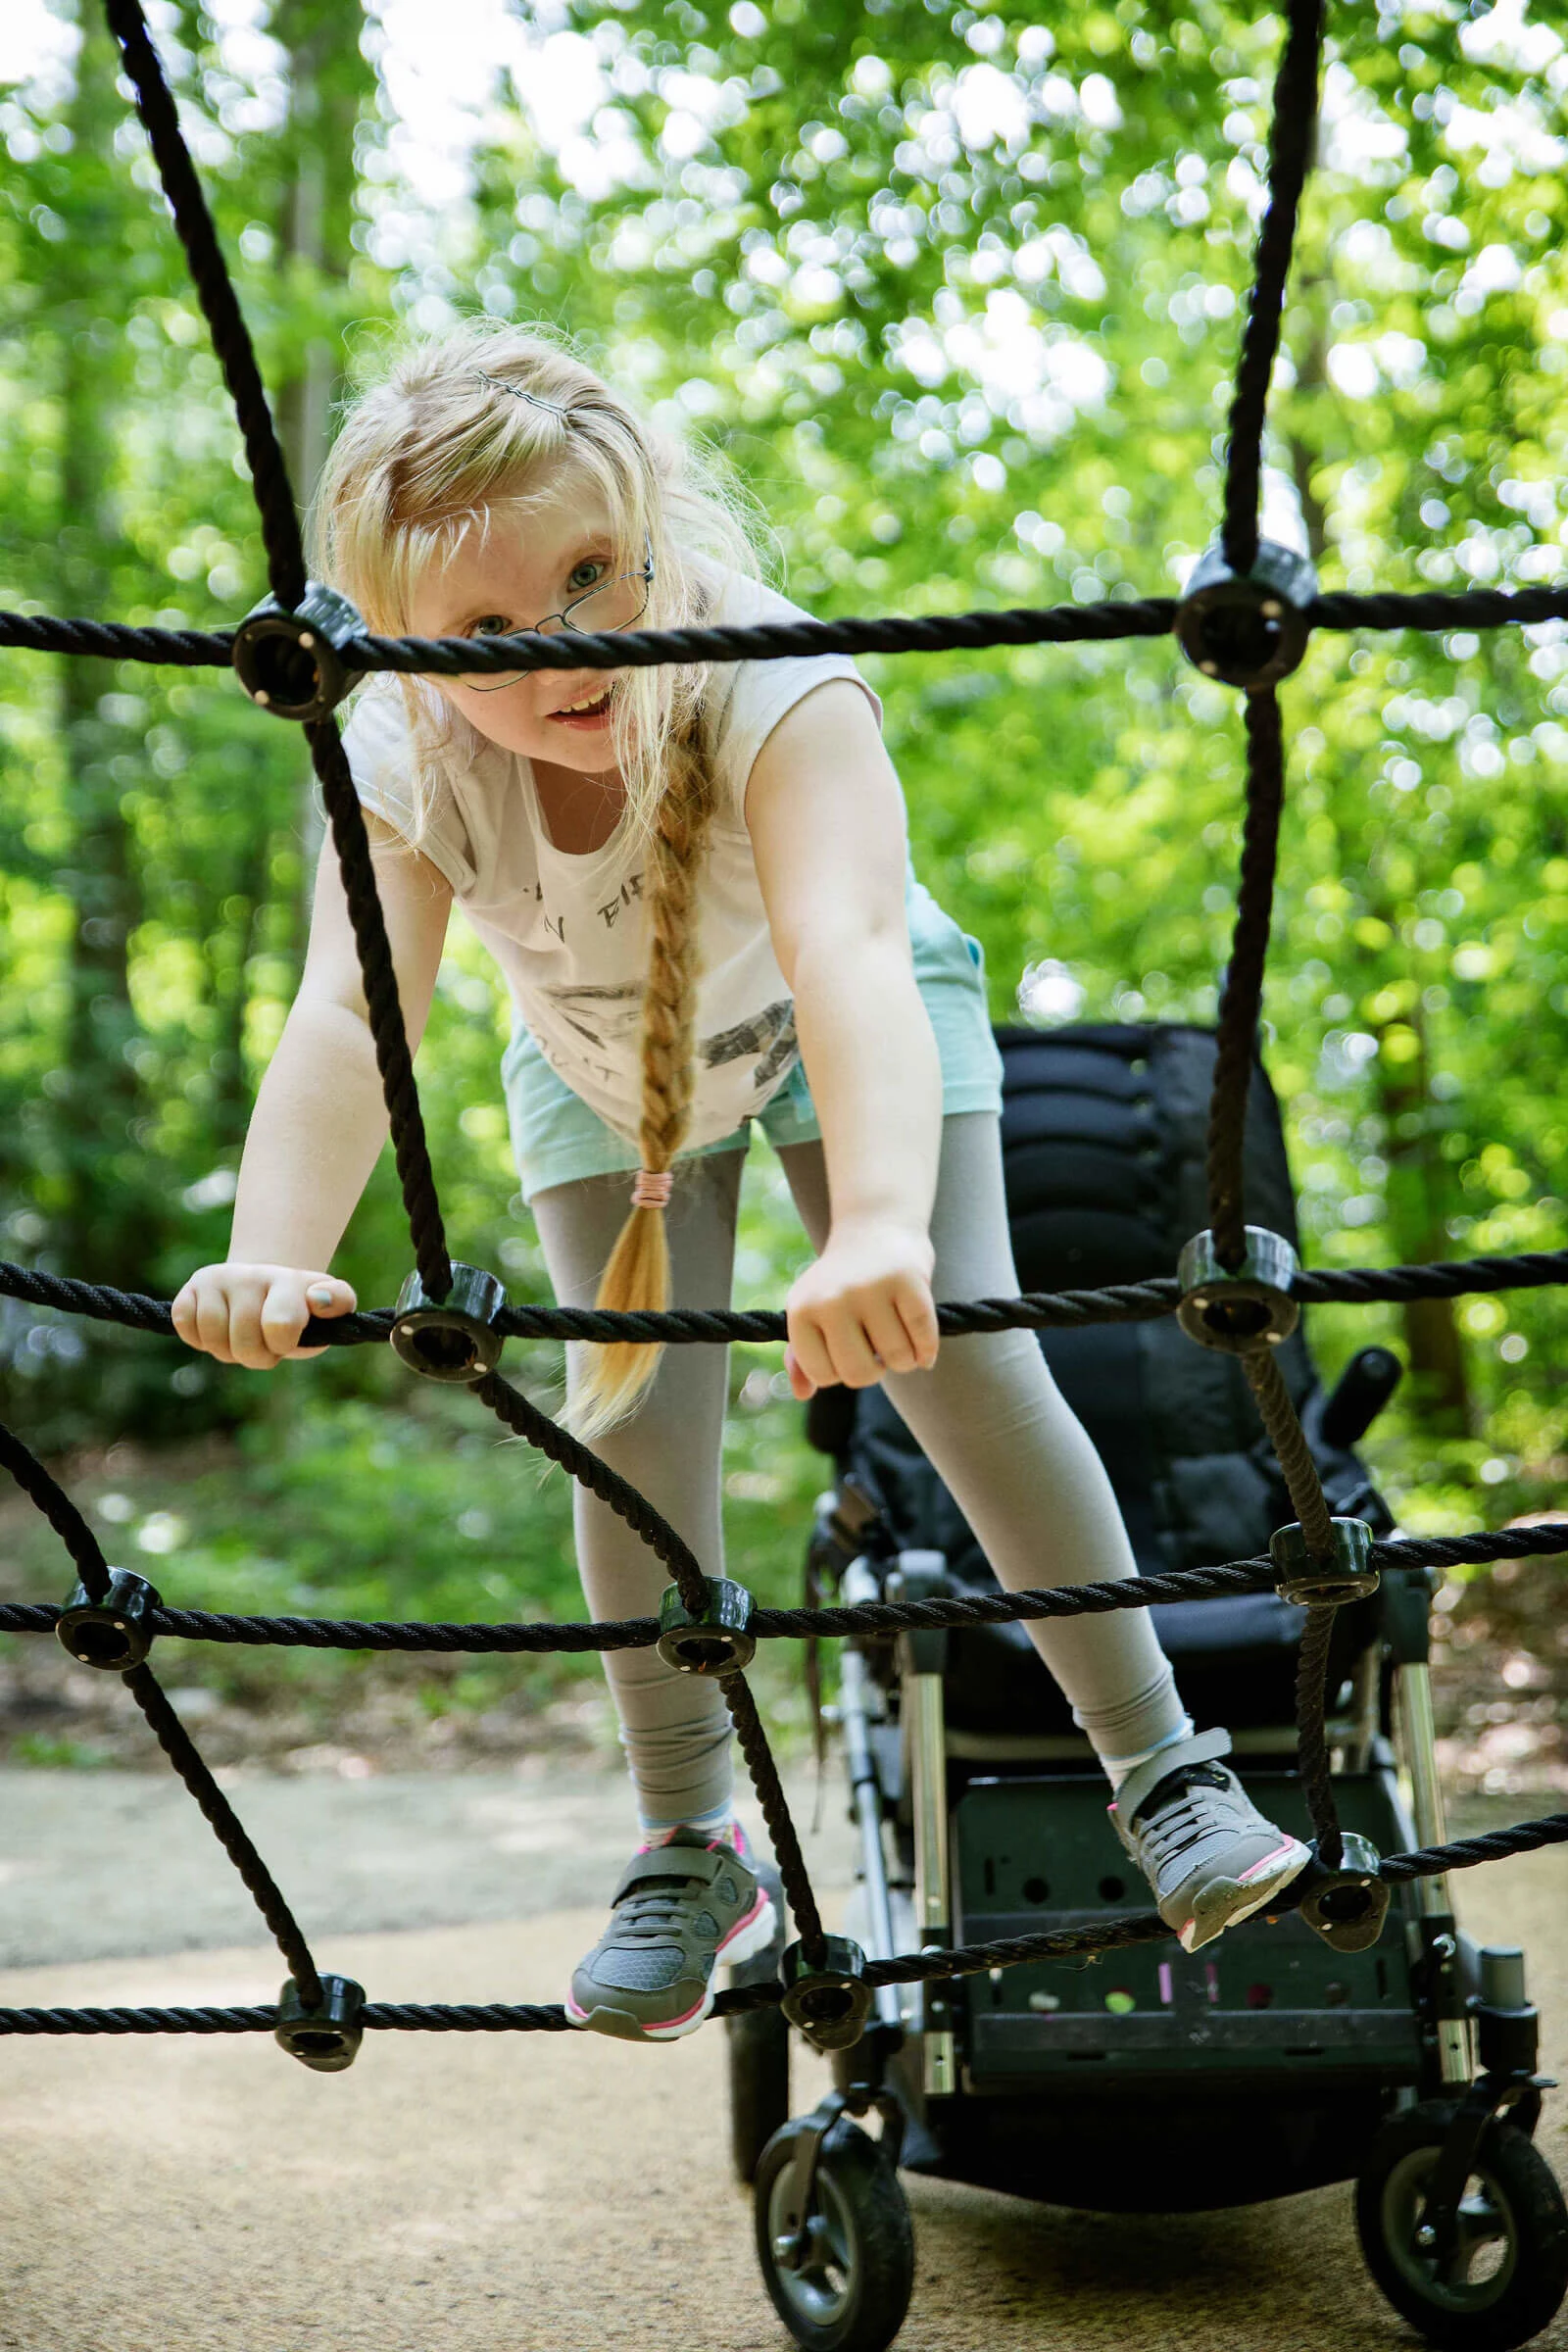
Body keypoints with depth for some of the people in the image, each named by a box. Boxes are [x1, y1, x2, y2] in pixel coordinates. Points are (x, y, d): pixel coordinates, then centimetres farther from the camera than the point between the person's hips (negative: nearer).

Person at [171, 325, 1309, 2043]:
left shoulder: (770, 685, -43)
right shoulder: (398, 766, -32)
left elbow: (849, 952, -59)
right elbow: (347, 1015, -47)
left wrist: (881, 1222, -77)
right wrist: (273, 1254, -67)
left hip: (839, 1034, -2)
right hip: (597, 1074, 3)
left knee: (969, 1368, -16)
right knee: (633, 1419, -8)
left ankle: (1163, 1771, 0)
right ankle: (692, 1854, 9)